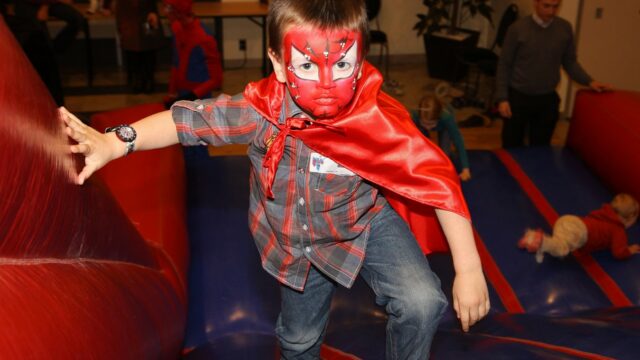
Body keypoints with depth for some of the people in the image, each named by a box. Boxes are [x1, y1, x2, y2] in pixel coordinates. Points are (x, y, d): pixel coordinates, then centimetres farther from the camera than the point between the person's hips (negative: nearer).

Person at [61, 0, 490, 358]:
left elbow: (441, 182, -25)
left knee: (422, 301, -23)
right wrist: (115, 142, -31)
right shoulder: (262, 109, -28)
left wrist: (469, 269, -24)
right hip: (296, 240, 2)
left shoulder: (381, 119, -31)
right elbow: (191, 119, -19)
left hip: (365, 224, -1)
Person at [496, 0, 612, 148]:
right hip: (518, 98, -2)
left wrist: (589, 81, -5)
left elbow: (570, 62, 8)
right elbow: (504, 65, -5)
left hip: (548, 99, 2)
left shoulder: (565, 28, -1)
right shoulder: (518, 28, -10)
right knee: (512, 148, 9)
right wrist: (502, 98, -10)